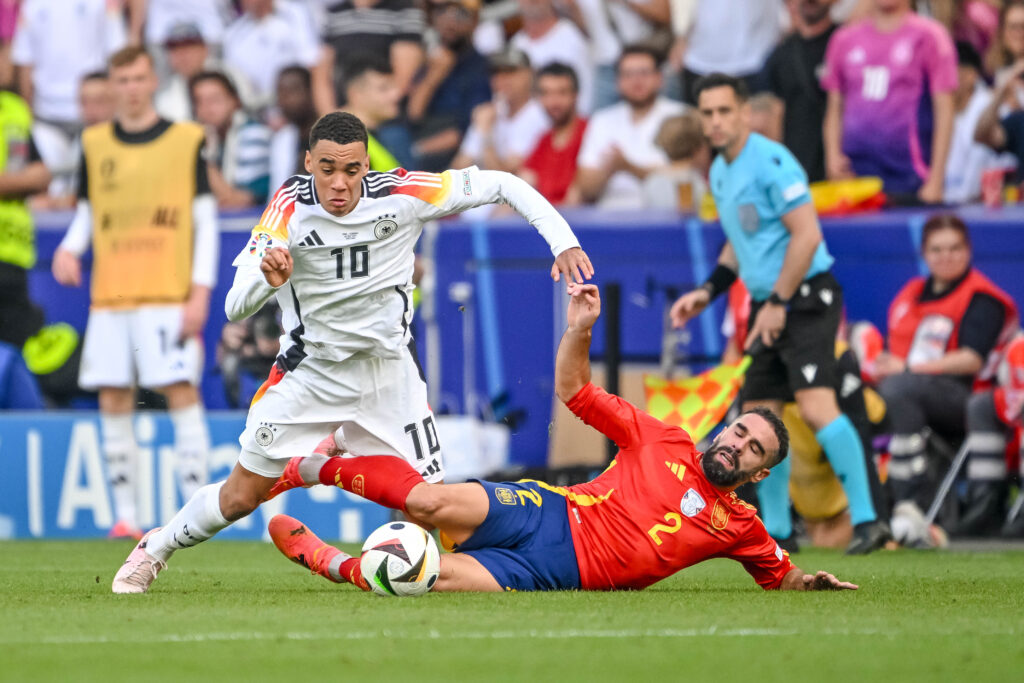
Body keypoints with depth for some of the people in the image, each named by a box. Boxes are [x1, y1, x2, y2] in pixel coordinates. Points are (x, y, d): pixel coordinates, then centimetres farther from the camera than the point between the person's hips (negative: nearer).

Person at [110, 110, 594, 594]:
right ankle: (154, 550, 28)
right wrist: (268, 279, -48)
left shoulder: (402, 194, -19)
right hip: (311, 369, -1)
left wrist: (562, 240, -19)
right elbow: (236, 309, -26)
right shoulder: (290, 208, -21)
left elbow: (502, 185, -9)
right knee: (240, 497, 2)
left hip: (388, 369, 1)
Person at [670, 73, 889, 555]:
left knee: (815, 404, -23)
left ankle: (866, 519, -23)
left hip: (806, 297, -9)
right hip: (767, 305, 9)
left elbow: (807, 235, -19)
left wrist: (778, 304, -17)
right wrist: (709, 290, 16)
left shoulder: (771, 162, -15)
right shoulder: (720, 172, 14)